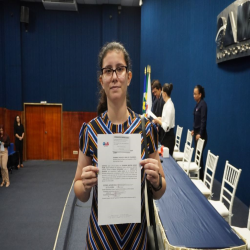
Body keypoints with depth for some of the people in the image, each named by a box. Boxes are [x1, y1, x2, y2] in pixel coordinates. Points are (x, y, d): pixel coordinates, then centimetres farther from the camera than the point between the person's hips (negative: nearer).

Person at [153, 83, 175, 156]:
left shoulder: (169, 106, -21)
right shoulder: (167, 104, 8)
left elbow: (166, 127, -23)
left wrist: (158, 121, -11)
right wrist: (160, 119, 7)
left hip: (168, 136, -9)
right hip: (165, 134, 9)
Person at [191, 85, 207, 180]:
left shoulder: (203, 104, -14)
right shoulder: (197, 104, 11)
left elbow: (203, 120, -19)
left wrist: (200, 134, -21)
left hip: (201, 134, -8)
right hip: (196, 132, 8)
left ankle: (201, 177, 5)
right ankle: (197, 175, 21)